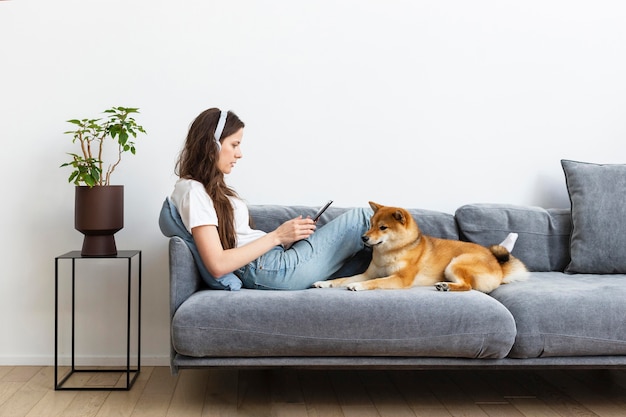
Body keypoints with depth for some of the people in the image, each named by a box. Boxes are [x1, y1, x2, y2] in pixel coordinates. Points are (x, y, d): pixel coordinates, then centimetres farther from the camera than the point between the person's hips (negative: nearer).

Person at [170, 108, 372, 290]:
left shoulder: (211, 187, 19)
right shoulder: (192, 190, -11)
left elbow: (243, 237, 13)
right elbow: (217, 265, -20)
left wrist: (287, 232, 0)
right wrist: (277, 236, -16)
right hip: (266, 270, -10)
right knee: (360, 218, -2)